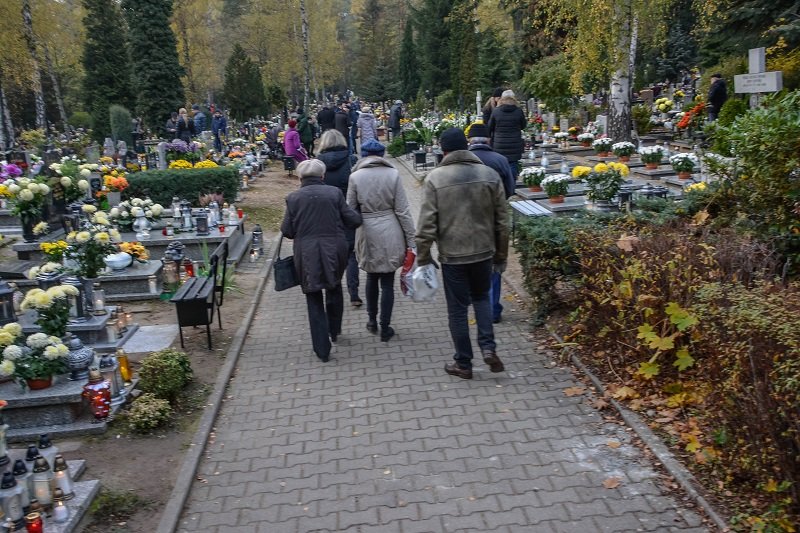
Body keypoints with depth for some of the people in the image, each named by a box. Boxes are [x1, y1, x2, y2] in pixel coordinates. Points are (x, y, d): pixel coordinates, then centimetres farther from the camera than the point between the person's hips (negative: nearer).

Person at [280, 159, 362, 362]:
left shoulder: (293, 198, -4)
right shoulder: (334, 193, -4)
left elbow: (287, 231, -2)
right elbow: (354, 220, -4)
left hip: (307, 255, -1)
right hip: (334, 251, 1)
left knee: (314, 301, 10)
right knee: (334, 287, 27)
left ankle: (322, 350, 13)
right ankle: (334, 330, 39)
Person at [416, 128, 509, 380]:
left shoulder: (435, 178, -9)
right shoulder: (490, 174, 1)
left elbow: (427, 223, -11)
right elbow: (502, 220, 5)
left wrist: (423, 257, -1)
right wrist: (501, 255, 15)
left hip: (452, 254, -3)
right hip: (483, 251, 3)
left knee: (458, 309, 10)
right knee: (481, 297, 24)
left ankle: (463, 363, 19)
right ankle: (488, 347, 8)